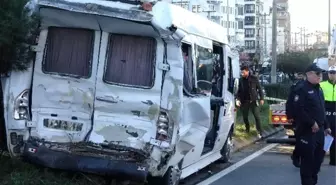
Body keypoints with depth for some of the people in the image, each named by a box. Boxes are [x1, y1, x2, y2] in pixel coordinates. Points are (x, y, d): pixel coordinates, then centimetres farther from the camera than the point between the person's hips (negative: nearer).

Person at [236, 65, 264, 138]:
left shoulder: (254, 78, -4)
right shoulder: (241, 80, 2)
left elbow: (259, 89, 0)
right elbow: (239, 91, 5)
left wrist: (261, 98, -4)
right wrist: (238, 99, -8)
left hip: (253, 100, -2)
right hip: (244, 101, 3)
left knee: (257, 116, -6)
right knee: (245, 117, 10)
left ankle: (259, 132, -1)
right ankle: (247, 130, 28)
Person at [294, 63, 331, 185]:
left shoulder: (318, 89, 16)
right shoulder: (302, 89, -13)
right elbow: (299, 110, -22)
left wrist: (326, 126, 19)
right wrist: (312, 123, -20)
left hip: (319, 129, 9)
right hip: (307, 131, -9)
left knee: (319, 156, 15)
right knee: (308, 158, -3)